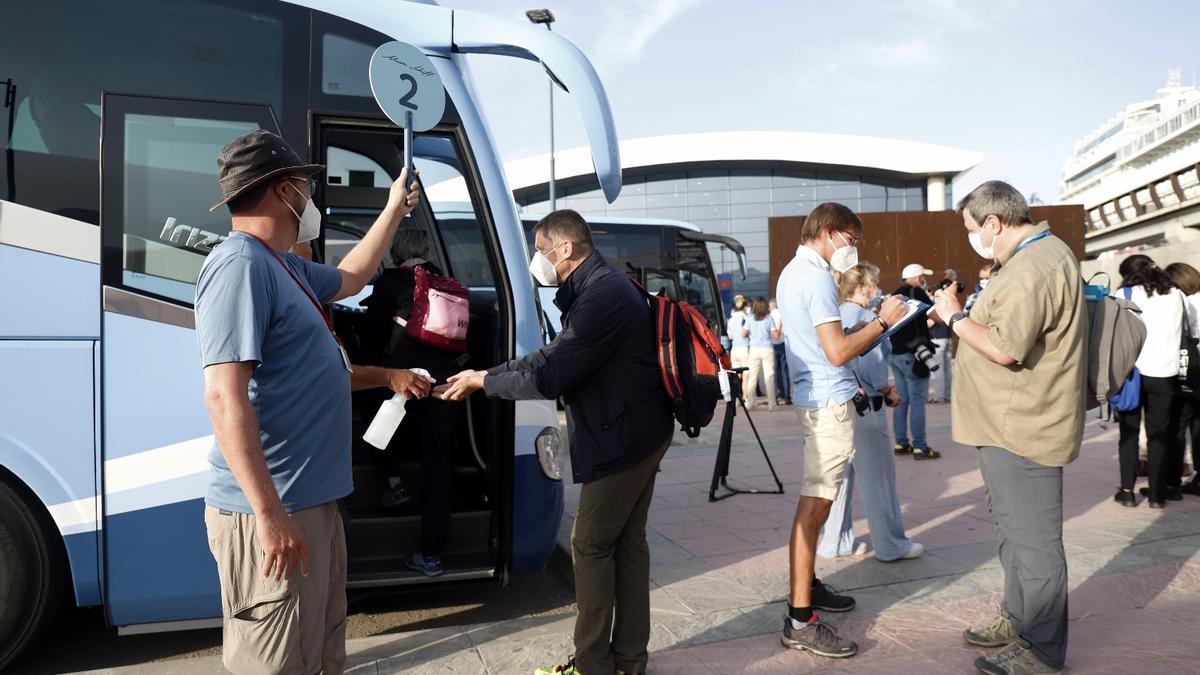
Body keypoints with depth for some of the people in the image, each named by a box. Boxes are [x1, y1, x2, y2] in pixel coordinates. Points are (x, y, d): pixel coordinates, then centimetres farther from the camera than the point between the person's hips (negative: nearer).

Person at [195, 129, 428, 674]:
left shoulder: (285, 268, 14)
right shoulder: (240, 265, -17)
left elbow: (350, 278, 35)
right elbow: (224, 397, -24)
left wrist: (395, 209, 41)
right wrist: (269, 515, -25)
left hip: (312, 504, 10)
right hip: (272, 514, -10)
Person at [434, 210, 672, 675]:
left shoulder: (603, 295, -21)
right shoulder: (603, 287, 13)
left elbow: (550, 378, -21)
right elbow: (552, 355, 16)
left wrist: (482, 382, -8)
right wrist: (485, 372, 10)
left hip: (623, 437, -10)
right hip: (637, 433, 10)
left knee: (590, 545, -1)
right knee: (626, 542, 14)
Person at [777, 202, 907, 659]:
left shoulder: (793, 271, 16)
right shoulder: (817, 277, -16)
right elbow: (838, 351, -21)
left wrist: (872, 324, 17)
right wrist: (883, 320, -10)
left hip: (816, 397, 11)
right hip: (828, 402, -11)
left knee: (816, 502, 19)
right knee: (814, 506, -9)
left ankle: (807, 586, 30)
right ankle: (800, 621, -6)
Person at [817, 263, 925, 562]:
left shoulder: (837, 316, 11)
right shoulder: (866, 318, -12)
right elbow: (871, 365, -17)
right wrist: (888, 392, -1)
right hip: (864, 404, -8)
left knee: (842, 473, 13)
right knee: (878, 475, 3)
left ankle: (834, 541, 18)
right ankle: (890, 544, 13)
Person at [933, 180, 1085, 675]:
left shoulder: (1034, 267, -21)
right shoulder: (1031, 258, 15)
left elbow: (1004, 347, -27)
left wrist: (955, 316, -14)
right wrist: (959, 315, 10)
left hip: (1022, 430, -11)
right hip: (1012, 425, 11)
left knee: (1032, 539, -1)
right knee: (1016, 528, 21)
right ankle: (1017, 619, 36)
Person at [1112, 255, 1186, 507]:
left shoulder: (1124, 294, -4)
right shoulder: (1176, 295, 7)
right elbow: (1184, 331, 16)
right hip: (1165, 374, 2)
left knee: (1129, 432, 8)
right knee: (1158, 434, 10)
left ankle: (1127, 490, 8)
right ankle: (1157, 493, 12)